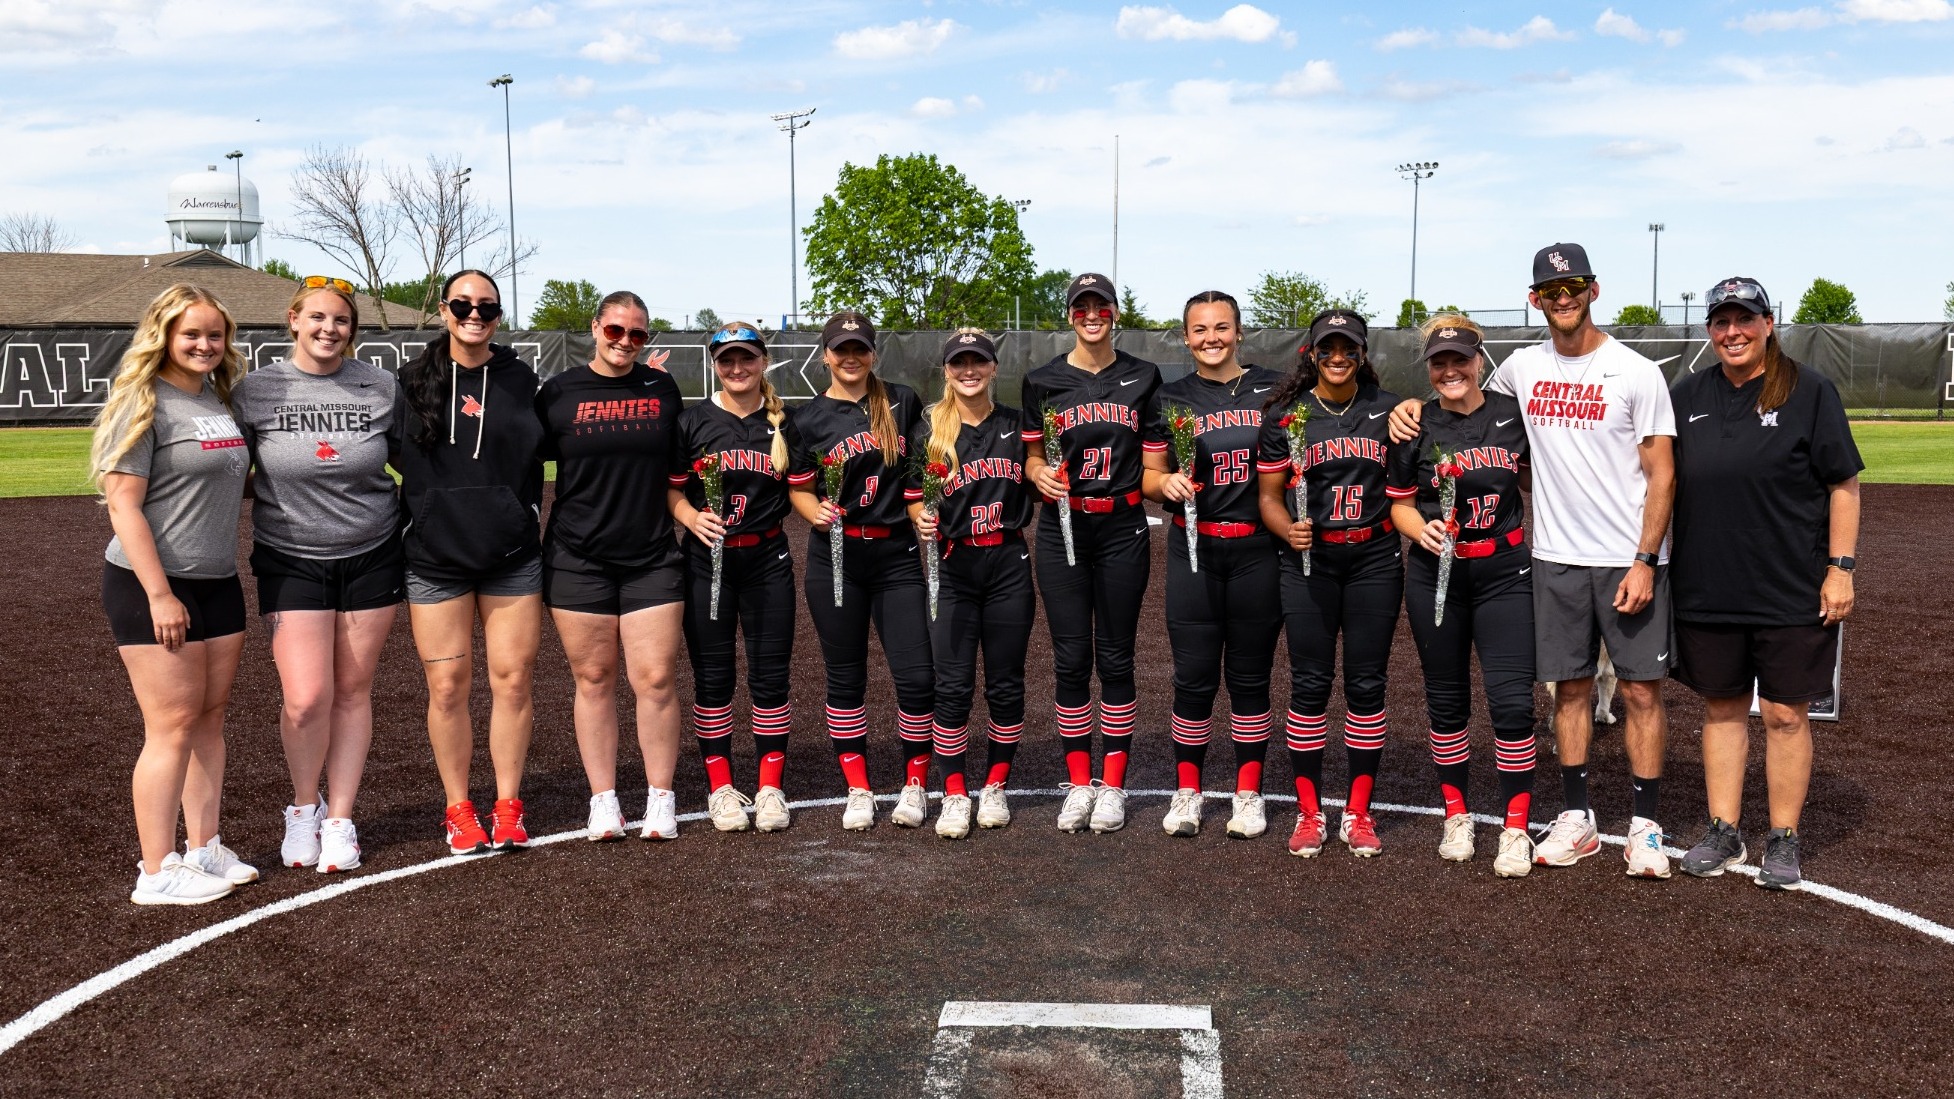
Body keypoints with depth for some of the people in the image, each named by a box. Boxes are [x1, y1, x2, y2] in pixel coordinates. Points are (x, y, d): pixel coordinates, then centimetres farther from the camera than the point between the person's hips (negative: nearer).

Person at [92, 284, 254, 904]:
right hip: (152, 588, -7)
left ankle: (205, 849, 22)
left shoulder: (218, 398, 11)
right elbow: (123, 504, -15)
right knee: (173, 725, -5)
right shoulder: (143, 402, -11)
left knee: (210, 718, 11)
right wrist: (160, 595, -19)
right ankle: (157, 873, 4)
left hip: (218, 584, 7)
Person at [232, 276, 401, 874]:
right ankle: (304, 808, 18)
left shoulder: (380, 386, 0)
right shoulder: (255, 390, -3)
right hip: (290, 561, -1)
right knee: (306, 699, -9)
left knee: (352, 691, 7)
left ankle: (340, 820, 20)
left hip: (371, 557, 1)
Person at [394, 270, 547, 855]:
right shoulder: (414, 382, 4)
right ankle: (458, 810, 17)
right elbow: (397, 460, 8)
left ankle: (508, 807, 15)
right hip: (434, 560, 0)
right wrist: (404, 534, 3)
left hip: (512, 559, 0)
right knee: (448, 687, 3)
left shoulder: (518, 379, 5)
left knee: (513, 681, 2)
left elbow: (537, 461, 11)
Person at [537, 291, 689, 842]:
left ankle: (661, 799, 11)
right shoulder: (559, 393, 2)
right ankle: (603, 801, 16)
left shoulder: (662, 388, 8)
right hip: (578, 560, -1)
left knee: (656, 678, -2)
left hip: (652, 558, 1)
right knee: (593, 679, 6)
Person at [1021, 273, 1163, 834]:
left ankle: (1112, 785, 14)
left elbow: (1152, 458, 7)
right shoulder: (1043, 381, 3)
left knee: (1115, 657, 4)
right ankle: (1078, 784, 14)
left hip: (1122, 529, 0)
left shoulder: (1142, 377, 6)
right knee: (1071, 657, 2)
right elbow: (1031, 455, 6)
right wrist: (1040, 474, -16)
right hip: (1062, 528, 0)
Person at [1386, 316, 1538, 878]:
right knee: (1446, 700, 10)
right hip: (1435, 575, 1)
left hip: (1504, 572, 0)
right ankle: (1456, 815, 25)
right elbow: (1400, 505, 5)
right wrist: (1422, 529, -16)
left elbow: (1532, 483, 15)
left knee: (1512, 700, -7)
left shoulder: (1512, 414, 1)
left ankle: (1516, 829, 4)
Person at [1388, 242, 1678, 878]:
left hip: (1630, 561, -3)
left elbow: (1661, 473, -7)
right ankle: (1576, 820, 19)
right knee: (1570, 686, 9)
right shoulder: (1521, 369, 6)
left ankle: (1645, 826, 11)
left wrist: (1645, 562, -15)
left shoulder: (1636, 373, -5)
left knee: (1641, 688, 1)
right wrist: (1415, 406, 3)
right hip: (1555, 559, 4)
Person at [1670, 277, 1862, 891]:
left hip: (1792, 592, -3)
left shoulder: (1809, 392, -4)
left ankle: (1784, 842, 16)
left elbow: (1844, 485, -4)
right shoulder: (1687, 396, 7)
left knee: (1785, 714, 4)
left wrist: (1840, 568, -9)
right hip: (1706, 588, 4)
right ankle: (1724, 834, 22)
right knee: (1721, 709, 11)